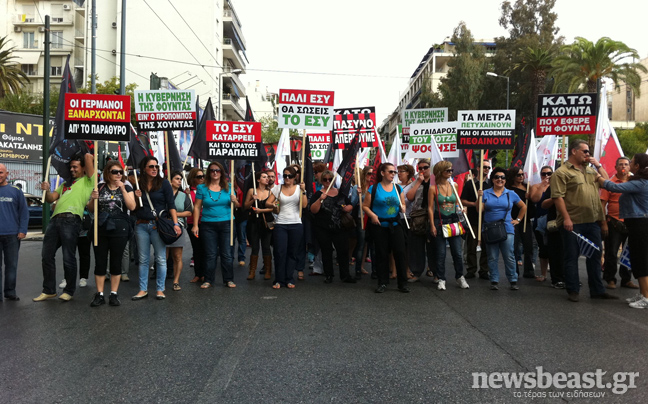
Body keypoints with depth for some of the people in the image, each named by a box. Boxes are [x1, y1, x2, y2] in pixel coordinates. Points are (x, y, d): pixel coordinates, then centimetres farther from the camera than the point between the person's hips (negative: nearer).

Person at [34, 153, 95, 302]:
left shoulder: (87, 181, 7)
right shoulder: (65, 184, 29)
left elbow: (89, 157, -2)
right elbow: (51, 199, 22)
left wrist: (88, 156, 19)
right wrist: (46, 190, 4)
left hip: (71, 220, -7)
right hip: (55, 219, 8)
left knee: (68, 258, -5)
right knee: (47, 255, 7)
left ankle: (69, 291, 9)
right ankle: (49, 290, 18)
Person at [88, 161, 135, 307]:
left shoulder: (127, 188, 6)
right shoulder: (100, 187, 9)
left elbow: (132, 207, -10)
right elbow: (91, 209, 12)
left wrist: (123, 189, -15)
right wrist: (93, 198, -9)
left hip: (119, 229, -1)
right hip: (100, 228, 2)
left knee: (116, 262, 4)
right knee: (100, 262, 3)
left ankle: (114, 294, 12)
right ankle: (99, 295, 11)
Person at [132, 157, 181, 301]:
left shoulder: (163, 184, 0)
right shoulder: (138, 186, 8)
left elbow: (171, 205, -4)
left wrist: (175, 223, -13)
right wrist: (137, 198, -5)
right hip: (141, 225, 3)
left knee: (160, 259, 0)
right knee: (143, 259, 8)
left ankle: (160, 289, 10)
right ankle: (143, 290, 16)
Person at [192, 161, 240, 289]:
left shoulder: (228, 187, 6)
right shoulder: (202, 188, 4)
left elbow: (237, 206, 9)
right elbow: (197, 207, 2)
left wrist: (234, 200, -14)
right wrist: (195, 225, -4)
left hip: (226, 224, 1)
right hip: (208, 225, 0)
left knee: (227, 253, 3)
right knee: (210, 254, 4)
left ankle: (229, 279, 13)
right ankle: (208, 280, 16)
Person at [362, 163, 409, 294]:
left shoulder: (398, 188, 8)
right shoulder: (374, 188, -3)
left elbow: (403, 203, 17)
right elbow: (365, 206, -2)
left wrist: (403, 208, -5)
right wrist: (372, 215, -18)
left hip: (395, 225, 3)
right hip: (379, 225, -3)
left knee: (400, 252, -4)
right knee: (382, 254, 4)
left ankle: (402, 283, 7)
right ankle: (382, 283, 16)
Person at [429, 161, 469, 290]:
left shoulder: (454, 186, 7)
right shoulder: (434, 188, -3)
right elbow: (430, 208, -4)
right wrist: (432, 225, -9)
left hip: (453, 221, 3)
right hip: (439, 222, -3)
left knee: (457, 252, 3)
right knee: (441, 253, 3)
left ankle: (459, 277, 21)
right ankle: (441, 279, 14)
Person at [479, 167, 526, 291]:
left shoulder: (511, 194, 8)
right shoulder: (486, 193, 5)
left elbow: (523, 207, 20)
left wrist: (518, 220, 13)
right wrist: (480, 197, -11)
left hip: (507, 230, 0)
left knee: (509, 257, -2)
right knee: (492, 258, 5)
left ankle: (513, 281, 9)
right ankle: (494, 281, 12)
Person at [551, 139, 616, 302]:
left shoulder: (591, 170, 16)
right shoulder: (562, 172, -8)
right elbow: (558, 196, -14)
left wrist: (598, 166, 8)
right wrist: (566, 218, -20)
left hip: (593, 221, 7)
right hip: (573, 223, -7)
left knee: (595, 256, 13)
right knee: (572, 257, 3)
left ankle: (597, 290, 23)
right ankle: (573, 291, 13)